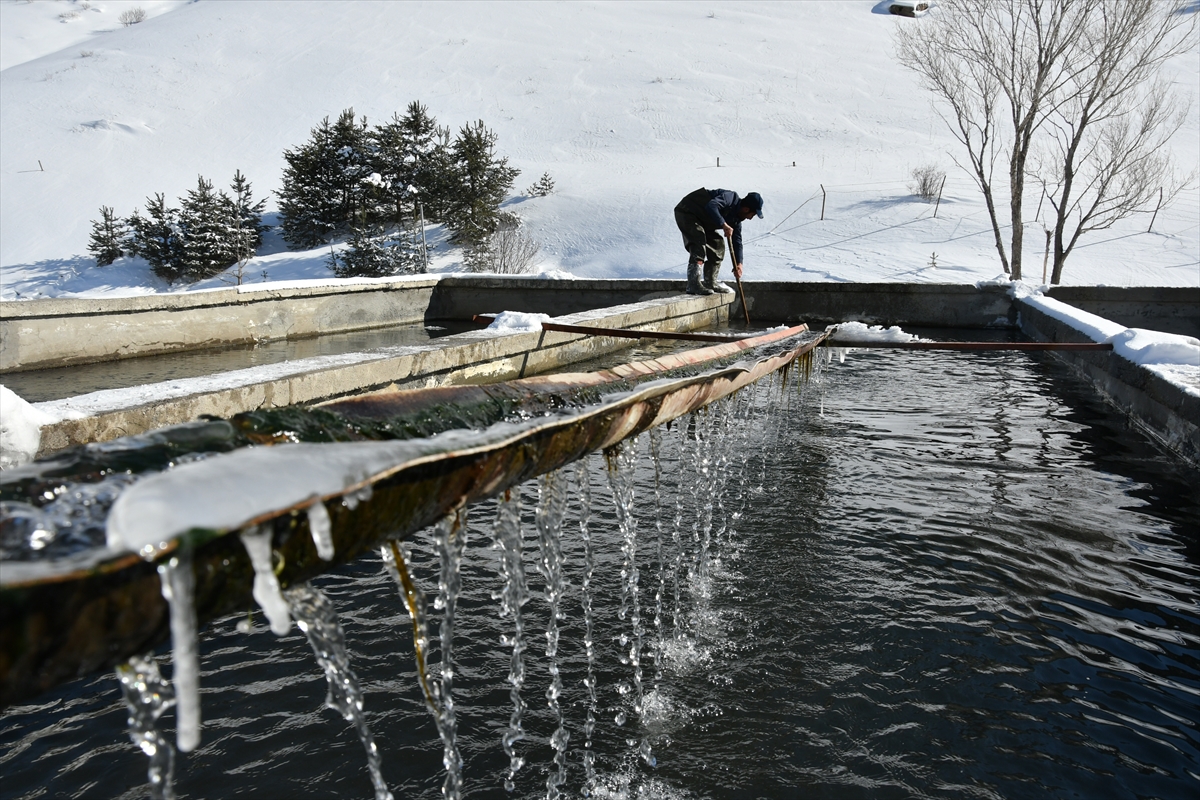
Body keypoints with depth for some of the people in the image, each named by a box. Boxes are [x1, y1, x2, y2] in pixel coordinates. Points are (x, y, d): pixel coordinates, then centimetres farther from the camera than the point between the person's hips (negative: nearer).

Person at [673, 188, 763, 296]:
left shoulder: (736, 217, 5)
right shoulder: (730, 198, -23)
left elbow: (737, 240, 10)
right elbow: (711, 206, -40)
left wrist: (738, 263, 4)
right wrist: (724, 225, -42)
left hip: (703, 220, 10)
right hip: (686, 213, -10)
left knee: (718, 244, 9)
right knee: (699, 243, -25)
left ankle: (710, 282, 15)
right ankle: (694, 285, -29)